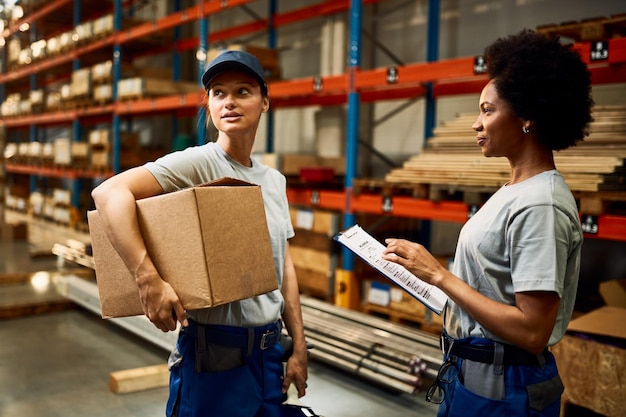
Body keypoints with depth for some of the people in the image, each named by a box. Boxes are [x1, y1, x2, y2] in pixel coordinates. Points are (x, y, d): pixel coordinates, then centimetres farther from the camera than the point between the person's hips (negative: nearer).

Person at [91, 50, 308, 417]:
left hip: (270, 348, 7)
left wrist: (299, 348, 10)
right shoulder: (199, 162, -13)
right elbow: (110, 192, -25)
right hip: (216, 353, -6)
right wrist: (148, 278, -33)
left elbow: (285, 267, 11)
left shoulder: (275, 180, 8)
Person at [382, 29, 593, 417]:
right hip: (471, 370, 8)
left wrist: (439, 274, -23)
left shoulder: (540, 206, -22)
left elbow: (532, 332, -26)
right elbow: (493, 286, 8)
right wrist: (425, 267, 5)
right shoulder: (516, 191, 6)